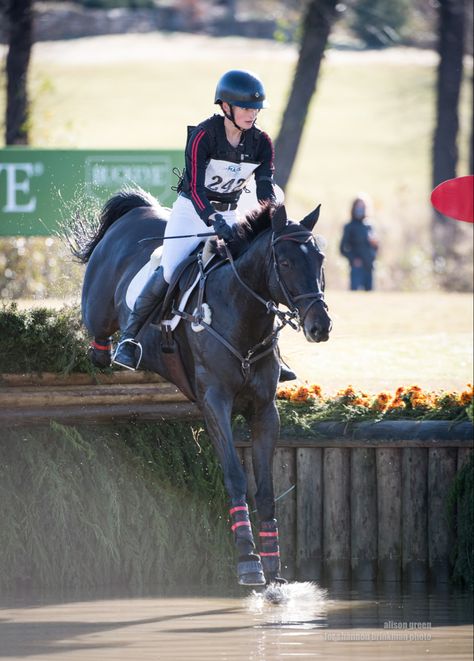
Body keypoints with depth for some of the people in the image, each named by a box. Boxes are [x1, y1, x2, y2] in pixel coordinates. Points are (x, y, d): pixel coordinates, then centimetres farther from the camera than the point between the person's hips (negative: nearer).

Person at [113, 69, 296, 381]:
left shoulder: (261, 143, -4)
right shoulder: (203, 136, -20)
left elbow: (266, 188, -10)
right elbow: (196, 188, -27)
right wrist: (215, 222, -42)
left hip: (228, 216, 5)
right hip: (192, 212, -5)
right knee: (169, 273, -20)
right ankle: (128, 337, -5)